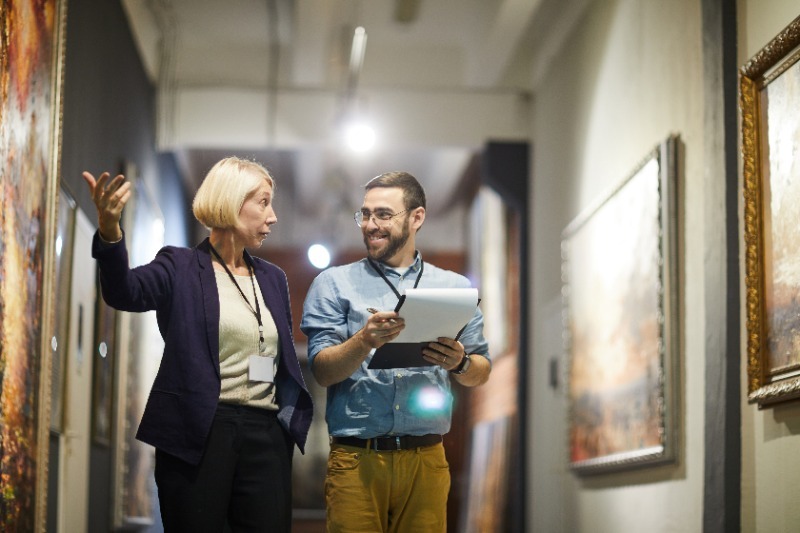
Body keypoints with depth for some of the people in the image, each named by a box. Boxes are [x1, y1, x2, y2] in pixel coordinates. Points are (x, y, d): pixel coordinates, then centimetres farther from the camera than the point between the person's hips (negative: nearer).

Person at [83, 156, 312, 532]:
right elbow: (125, 292, -20)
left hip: (266, 435, 5)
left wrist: (292, 420, 3)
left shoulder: (272, 278, 17)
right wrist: (110, 230, -39)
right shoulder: (180, 267, 0)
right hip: (196, 433, -4)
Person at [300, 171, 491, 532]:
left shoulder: (454, 287, 9)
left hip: (426, 458, 2)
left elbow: (481, 374, 11)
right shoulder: (334, 284, 4)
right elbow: (323, 371, -4)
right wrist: (365, 341, -23)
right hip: (355, 458, -1)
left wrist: (460, 363, -12)